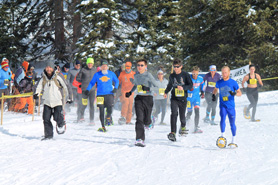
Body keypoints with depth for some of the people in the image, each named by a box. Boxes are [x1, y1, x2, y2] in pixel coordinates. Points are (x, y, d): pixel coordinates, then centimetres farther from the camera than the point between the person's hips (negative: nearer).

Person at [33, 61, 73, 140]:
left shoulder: (58, 76, -7)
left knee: (57, 118, -12)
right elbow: (38, 86, 9)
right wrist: (36, 93, -13)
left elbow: (67, 86, -3)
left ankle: (61, 124, 22)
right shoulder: (44, 78, 6)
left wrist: (69, 97, -3)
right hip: (47, 102, 4)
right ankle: (48, 135, 10)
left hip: (58, 101, -4)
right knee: (46, 119, -2)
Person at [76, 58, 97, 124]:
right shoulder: (83, 70, -2)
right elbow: (77, 78, 6)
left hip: (92, 89, 2)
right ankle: (81, 116, 30)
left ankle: (92, 120, -1)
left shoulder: (95, 70, 5)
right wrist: (83, 82, 2)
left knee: (92, 104, -4)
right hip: (85, 89, -1)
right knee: (84, 104, 1)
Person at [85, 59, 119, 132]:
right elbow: (92, 83, 11)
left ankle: (108, 118, 20)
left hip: (109, 94, 0)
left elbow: (116, 81, 20)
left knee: (109, 109, -16)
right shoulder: (97, 74, 5)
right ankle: (103, 127, 9)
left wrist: (115, 88, 4)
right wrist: (87, 90, -1)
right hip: (100, 95, 0)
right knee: (101, 111, -1)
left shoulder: (111, 74, 7)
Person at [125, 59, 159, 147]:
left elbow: (156, 85, -13)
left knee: (146, 120, 2)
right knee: (139, 119, -12)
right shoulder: (136, 76, 11)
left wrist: (148, 88, -23)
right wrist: (130, 92, 26)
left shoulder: (148, 75, -6)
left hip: (148, 98, -3)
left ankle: (148, 123, 41)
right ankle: (140, 139, -17)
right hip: (139, 98, 3)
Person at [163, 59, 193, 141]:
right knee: (174, 114, -18)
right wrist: (166, 92, 25)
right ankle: (173, 133, -23)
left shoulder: (185, 75, -3)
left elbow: (191, 85, -7)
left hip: (183, 99, -1)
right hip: (174, 98, 1)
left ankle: (183, 126, 41)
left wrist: (183, 87, -21)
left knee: (182, 116, 6)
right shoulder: (172, 76, 7)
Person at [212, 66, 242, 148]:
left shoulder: (233, 82, -4)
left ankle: (233, 141, 19)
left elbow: (240, 93, 2)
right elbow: (215, 89, 25)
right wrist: (213, 95, 5)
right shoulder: (219, 83, 3)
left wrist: (234, 93, -20)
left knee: (232, 124, 5)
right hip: (223, 105, 1)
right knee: (223, 119, -24)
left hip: (231, 106, -1)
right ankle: (222, 137, -15)